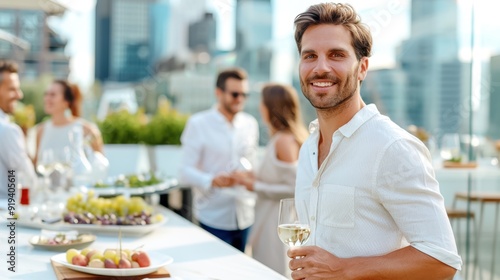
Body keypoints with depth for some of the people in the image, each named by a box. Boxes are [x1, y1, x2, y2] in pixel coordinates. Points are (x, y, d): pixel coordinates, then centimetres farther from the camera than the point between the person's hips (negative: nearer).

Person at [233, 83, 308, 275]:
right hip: (273, 218, 9)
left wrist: (255, 186, -15)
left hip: (278, 222, -9)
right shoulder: (284, 137, 10)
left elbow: (292, 189, -20)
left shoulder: (284, 140, -18)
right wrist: (256, 176, 10)